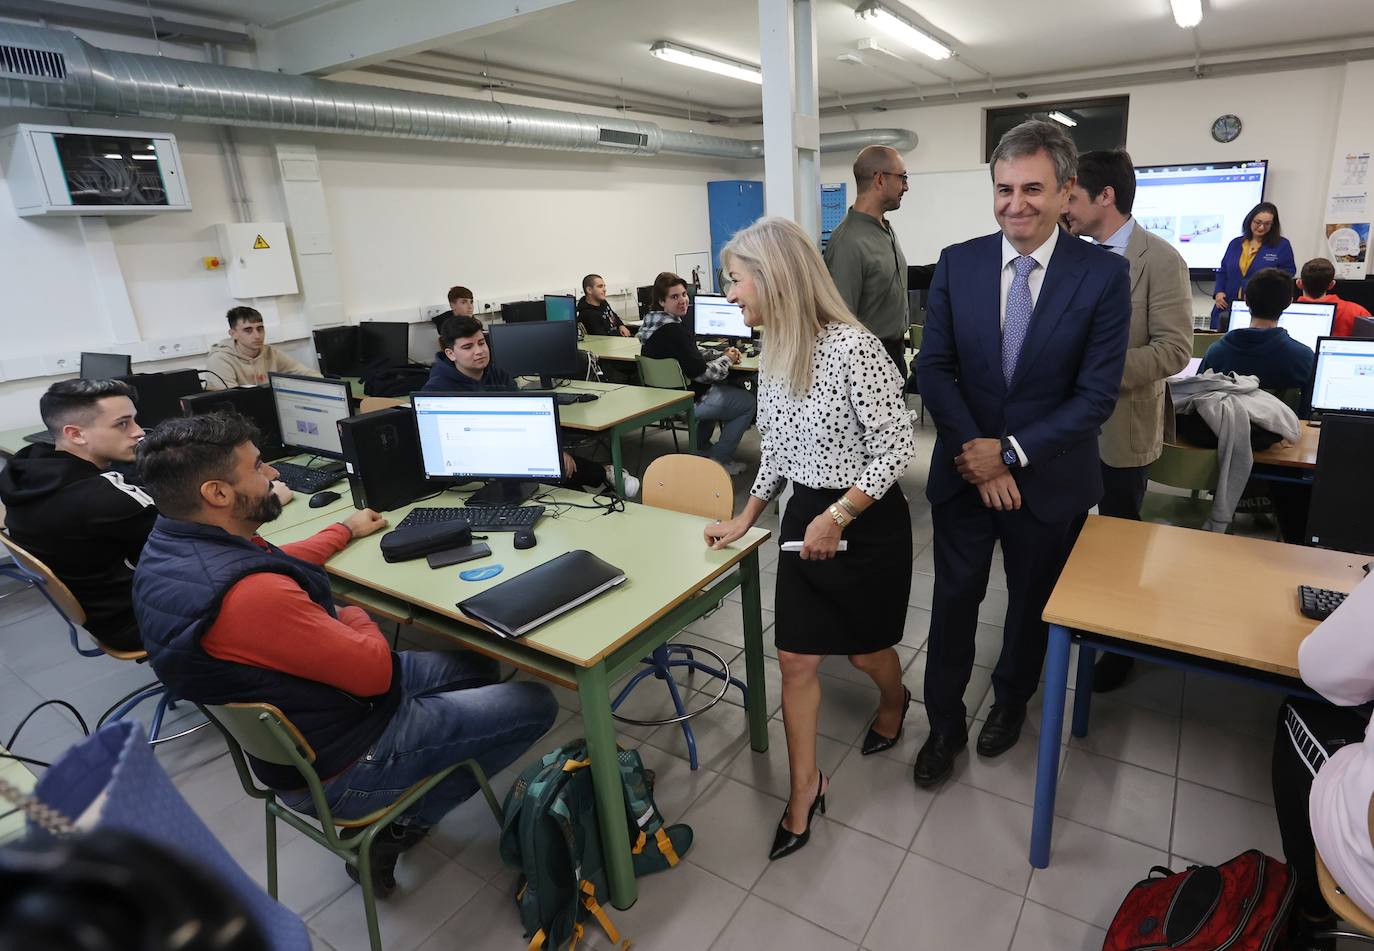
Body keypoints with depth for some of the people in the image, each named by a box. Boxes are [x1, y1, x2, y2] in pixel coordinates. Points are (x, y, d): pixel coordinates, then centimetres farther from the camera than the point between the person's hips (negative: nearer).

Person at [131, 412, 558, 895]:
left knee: (477, 669, 19)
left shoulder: (168, 548, -4)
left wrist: (346, 530, 28)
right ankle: (401, 823, 7)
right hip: (336, 769, -9)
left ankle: (395, 810, 15)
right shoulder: (252, 594, -36)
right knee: (534, 705, -3)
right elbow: (376, 671, -26)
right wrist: (355, 618, -5)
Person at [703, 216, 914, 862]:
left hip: (867, 522, -6)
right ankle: (804, 788, 26)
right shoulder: (774, 353, 1)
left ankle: (894, 703, 53)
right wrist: (746, 517, 12)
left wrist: (837, 517, -21)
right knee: (795, 658, 7)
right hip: (804, 518, 6)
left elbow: (896, 449, -19)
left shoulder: (852, 347, -23)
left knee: (865, 649, 17)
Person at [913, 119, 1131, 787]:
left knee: (1032, 602, 19)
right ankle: (944, 724, 30)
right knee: (954, 600, 10)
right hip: (964, 471, 1)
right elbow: (933, 368, -7)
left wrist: (1011, 453, -18)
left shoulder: (1104, 274, -10)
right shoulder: (957, 263, -5)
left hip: (1049, 476, 0)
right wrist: (975, 456, -16)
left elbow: (1097, 394, -12)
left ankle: (1011, 699, 47)